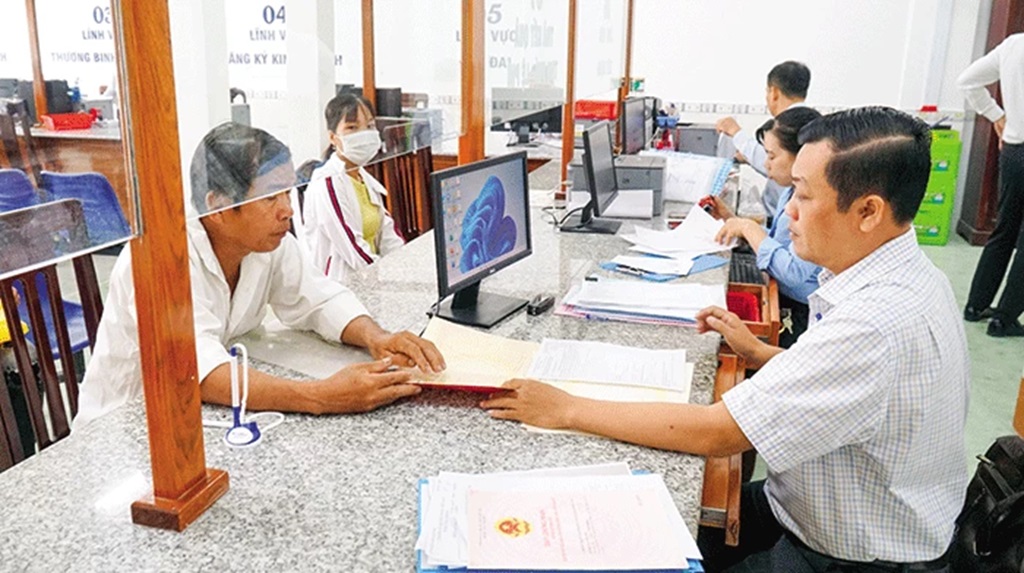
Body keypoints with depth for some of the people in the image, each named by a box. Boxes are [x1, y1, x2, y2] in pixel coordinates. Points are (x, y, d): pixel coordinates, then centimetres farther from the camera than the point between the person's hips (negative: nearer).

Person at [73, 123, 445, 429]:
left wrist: (376, 338, -23)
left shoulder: (272, 243, -9)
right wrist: (320, 397, -49)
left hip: (209, 412, 6)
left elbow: (320, 300, -2)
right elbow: (197, 369, -38)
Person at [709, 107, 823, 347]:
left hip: (803, 315, -9)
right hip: (782, 299, 9)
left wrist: (749, 228, -18)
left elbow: (794, 273, -28)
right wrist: (732, 219, 7)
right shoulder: (792, 192, 8)